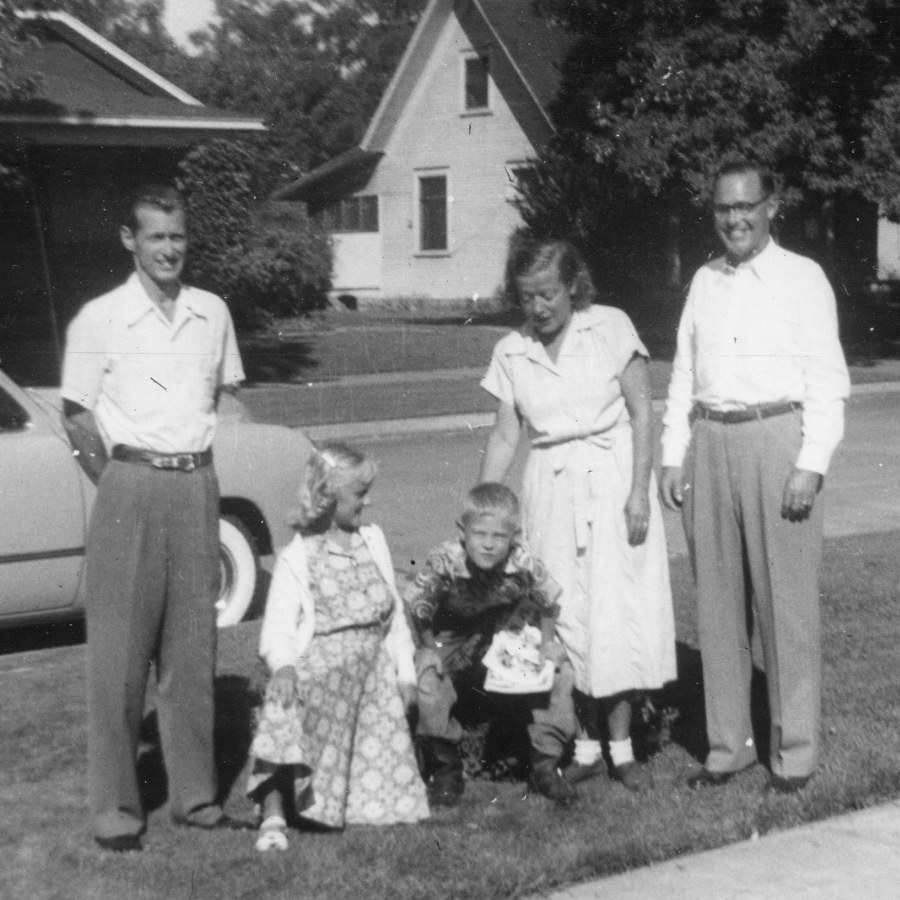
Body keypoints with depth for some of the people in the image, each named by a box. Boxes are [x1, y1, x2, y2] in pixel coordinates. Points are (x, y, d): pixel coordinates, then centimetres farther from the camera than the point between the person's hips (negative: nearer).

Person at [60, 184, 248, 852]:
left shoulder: (213, 313, 7)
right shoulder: (100, 319, -3)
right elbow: (76, 417, 0)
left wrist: (191, 464, 11)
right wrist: (121, 485, -2)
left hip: (197, 484, 4)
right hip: (130, 486, -3)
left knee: (193, 651, 8)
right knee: (120, 655, -1)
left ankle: (196, 795, 18)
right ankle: (116, 810, 7)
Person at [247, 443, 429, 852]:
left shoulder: (372, 541, 13)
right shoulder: (296, 558, -2)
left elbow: (395, 613, 16)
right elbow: (277, 629, -9)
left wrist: (405, 672, 9)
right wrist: (283, 665, -30)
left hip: (374, 670, 5)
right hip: (319, 666, -4)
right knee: (285, 709, -32)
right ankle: (273, 814, -26)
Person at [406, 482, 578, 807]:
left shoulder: (524, 564, -24)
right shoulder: (443, 563, -29)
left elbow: (547, 603, -6)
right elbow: (417, 608, -15)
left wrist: (547, 643, -12)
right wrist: (429, 648, -19)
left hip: (509, 641, 2)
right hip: (451, 642, -2)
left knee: (559, 669, -15)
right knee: (425, 673, -27)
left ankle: (546, 764, 3)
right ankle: (444, 766, -4)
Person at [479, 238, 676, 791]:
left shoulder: (610, 328, -4)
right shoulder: (511, 353, 5)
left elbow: (641, 412, -5)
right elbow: (505, 437, 7)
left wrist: (639, 491, -11)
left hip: (612, 481, -3)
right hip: (552, 491, 3)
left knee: (617, 613, -2)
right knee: (565, 617, 4)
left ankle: (621, 748, 10)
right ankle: (587, 747, 15)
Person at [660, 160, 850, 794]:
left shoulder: (802, 278, -1)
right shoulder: (705, 281, 13)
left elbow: (827, 380, -5)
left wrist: (811, 465, -12)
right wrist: (673, 457, 8)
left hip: (777, 439, -4)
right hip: (710, 441, 5)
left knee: (786, 601, 0)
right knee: (718, 601, 8)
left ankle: (794, 751, 11)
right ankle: (728, 743, 19)